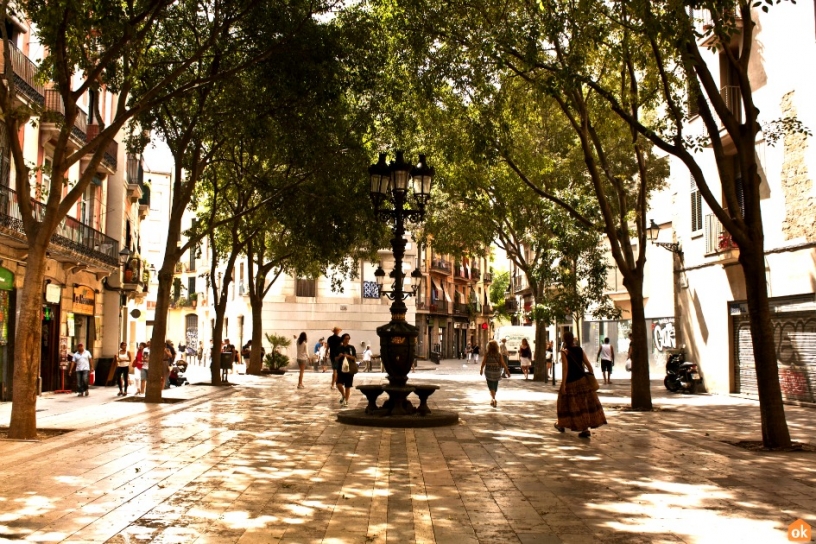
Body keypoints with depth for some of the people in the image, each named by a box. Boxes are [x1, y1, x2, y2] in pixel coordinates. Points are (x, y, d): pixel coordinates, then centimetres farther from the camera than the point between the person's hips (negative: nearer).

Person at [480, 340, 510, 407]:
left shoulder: (487, 354, -11)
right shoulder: (499, 354, -7)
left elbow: (483, 363, -7)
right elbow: (503, 363, -10)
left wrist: (481, 369, 8)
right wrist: (507, 371, -4)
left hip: (489, 372, -2)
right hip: (496, 372, 2)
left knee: (491, 387, -1)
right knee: (495, 386, 18)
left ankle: (493, 399, -22)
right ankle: (493, 400, 30)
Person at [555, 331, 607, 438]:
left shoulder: (564, 352, -11)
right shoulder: (579, 350, 4)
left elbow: (565, 368, -17)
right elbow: (589, 365, 3)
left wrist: (563, 384, -16)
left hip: (570, 382, -4)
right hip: (583, 380, 4)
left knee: (567, 403, 11)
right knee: (584, 404, 4)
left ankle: (561, 424, 28)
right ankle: (585, 429, 1)